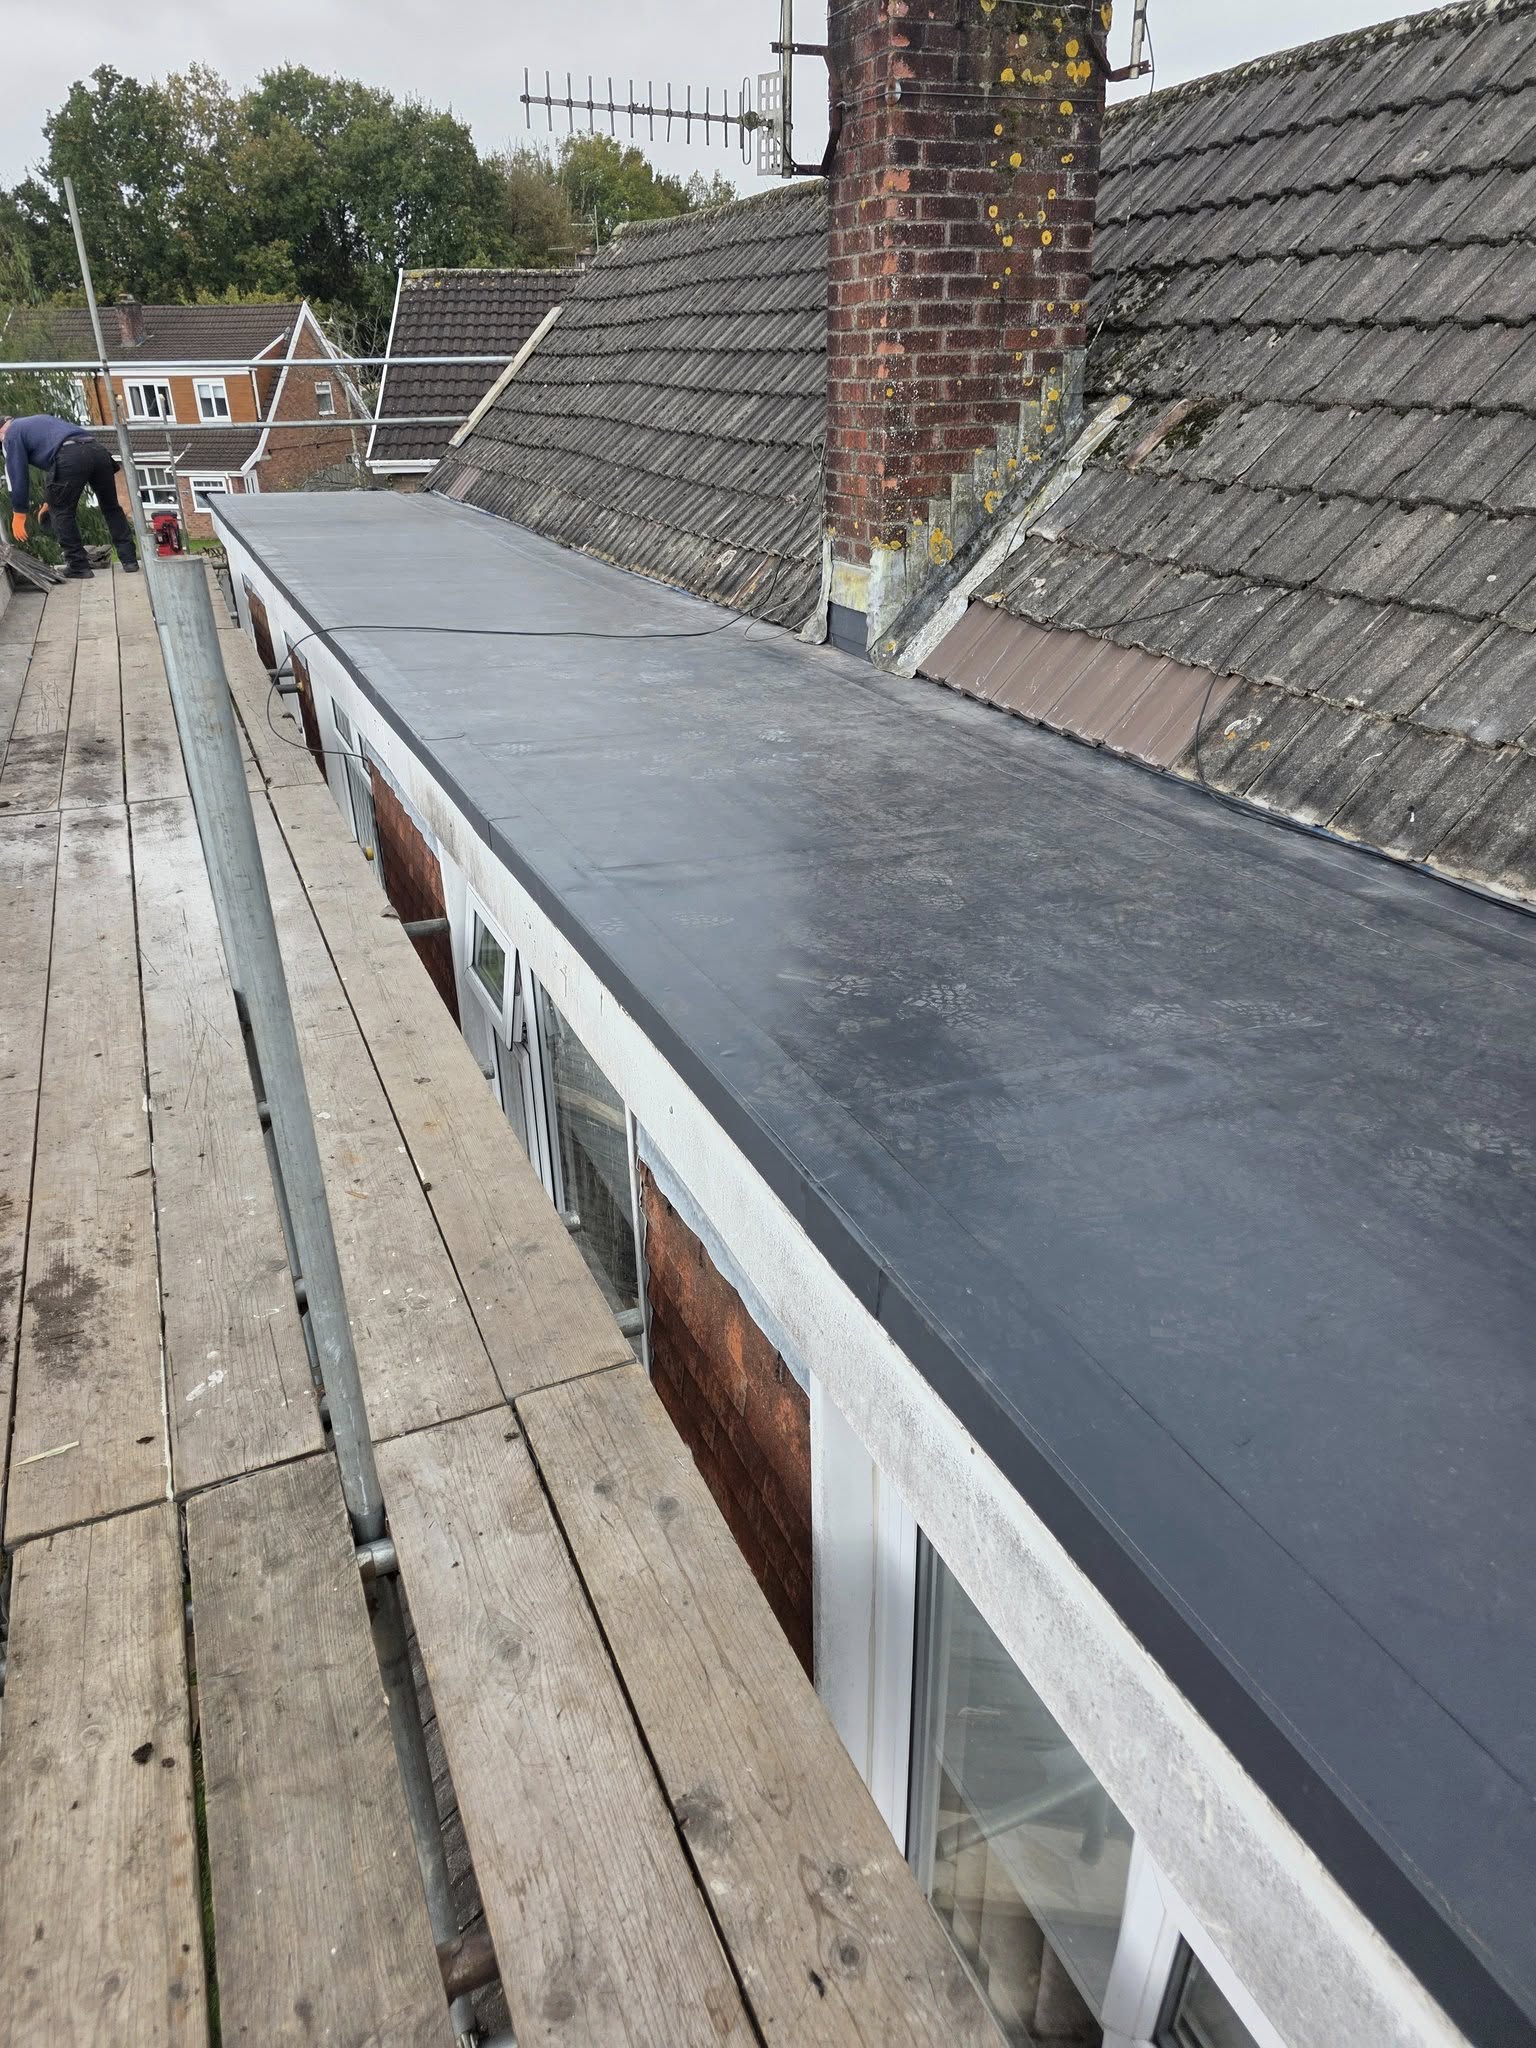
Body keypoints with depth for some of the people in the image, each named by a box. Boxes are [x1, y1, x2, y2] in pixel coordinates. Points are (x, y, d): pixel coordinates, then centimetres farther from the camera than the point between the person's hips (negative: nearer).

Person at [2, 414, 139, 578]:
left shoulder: (11, 433, 17)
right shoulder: (38, 419, 41)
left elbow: (18, 475, 11)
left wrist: (19, 514, 17)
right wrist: (51, 500, 44)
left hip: (71, 456, -7)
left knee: (61, 511, 8)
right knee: (111, 507, 17)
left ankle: (78, 565, 5)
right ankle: (129, 559, 16)